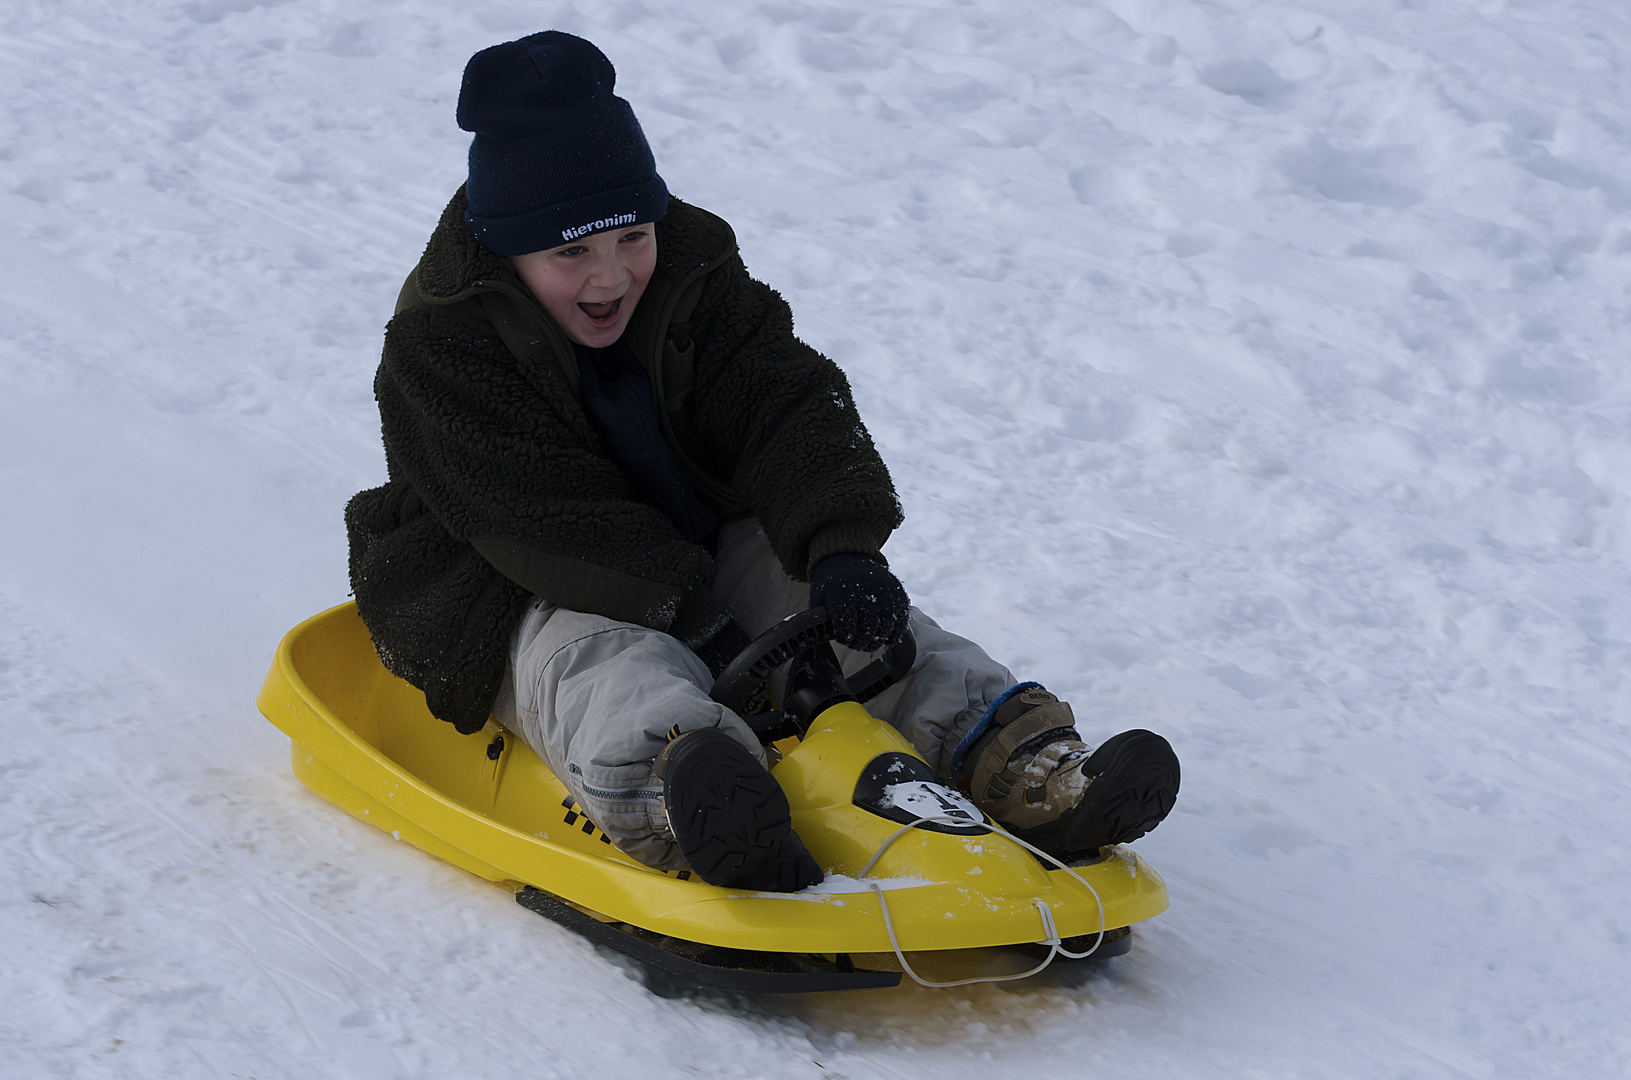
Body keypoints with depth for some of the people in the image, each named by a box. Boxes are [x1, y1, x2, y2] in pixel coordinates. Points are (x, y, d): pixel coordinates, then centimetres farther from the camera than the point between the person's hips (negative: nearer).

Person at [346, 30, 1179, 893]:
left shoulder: (693, 277, -2)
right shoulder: (440, 347, -18)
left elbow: (787, 408, -12)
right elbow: (550, 519, -26)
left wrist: (841, 544, -31)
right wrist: (690, 617, -34)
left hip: (703, 556, 6)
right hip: (514, 601, -6)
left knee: (857, 616, -18)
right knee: (611, 674, -38)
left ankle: (1027, 771, -33)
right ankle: (682, 793, -72)